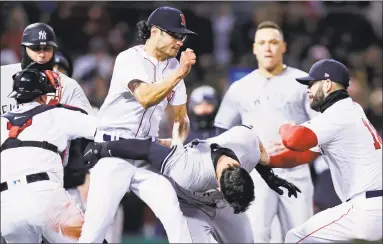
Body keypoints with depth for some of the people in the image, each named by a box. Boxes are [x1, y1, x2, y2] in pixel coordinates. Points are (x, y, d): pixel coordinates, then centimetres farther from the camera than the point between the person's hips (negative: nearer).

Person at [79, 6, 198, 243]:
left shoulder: (174, 66, 10)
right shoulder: (130, 59, -9)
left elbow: (181, 118, 18)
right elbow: (145, 98, -26)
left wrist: (177, 141, -1)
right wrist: (179, 73, -31)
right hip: (113, 153, -6)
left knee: (174, 216, -8)